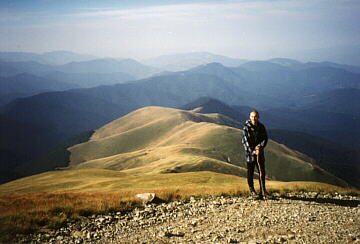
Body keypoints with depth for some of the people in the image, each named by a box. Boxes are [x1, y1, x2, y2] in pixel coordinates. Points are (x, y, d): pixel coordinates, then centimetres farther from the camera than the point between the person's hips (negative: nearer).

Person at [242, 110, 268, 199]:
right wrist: (253, 151, -18)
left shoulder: (261, 127, 4)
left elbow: (265, 138, 3)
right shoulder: (246, 128, -8)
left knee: (262, 172, 3)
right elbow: (245, 142, -11)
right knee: (250, 173, 7)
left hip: (260, 152, 3)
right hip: (250, 153, -3)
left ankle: (262, 191, 11)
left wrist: (260, 146, -16)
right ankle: (251, 190, 22)